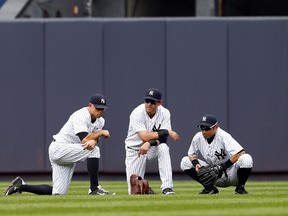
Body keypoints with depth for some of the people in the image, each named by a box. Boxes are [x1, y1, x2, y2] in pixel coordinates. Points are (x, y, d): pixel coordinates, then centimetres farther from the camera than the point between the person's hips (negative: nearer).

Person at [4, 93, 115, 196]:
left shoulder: (100, 121, 8)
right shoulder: (81, 116, -20)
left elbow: (94, 139, -3)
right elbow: (84, 140, -31)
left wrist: (93, 141, -27)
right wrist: (101, 132, -19)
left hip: (68, 154, 9)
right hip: (59, 148, -9)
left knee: (58, 192, 1)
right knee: (93, 150, -26)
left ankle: (21, 186, 12)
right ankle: (94, 189, -19)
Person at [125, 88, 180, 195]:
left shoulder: (164, 113, -14)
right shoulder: (137, 113, -23)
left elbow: (163, 139, -21)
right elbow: (145, 136, -33)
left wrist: (149, 144, -41)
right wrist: (167, 132, -32)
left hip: (152, 149, 2)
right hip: (135, 149, -2)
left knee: (163, 148, -36)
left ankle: (167, 187, -30)